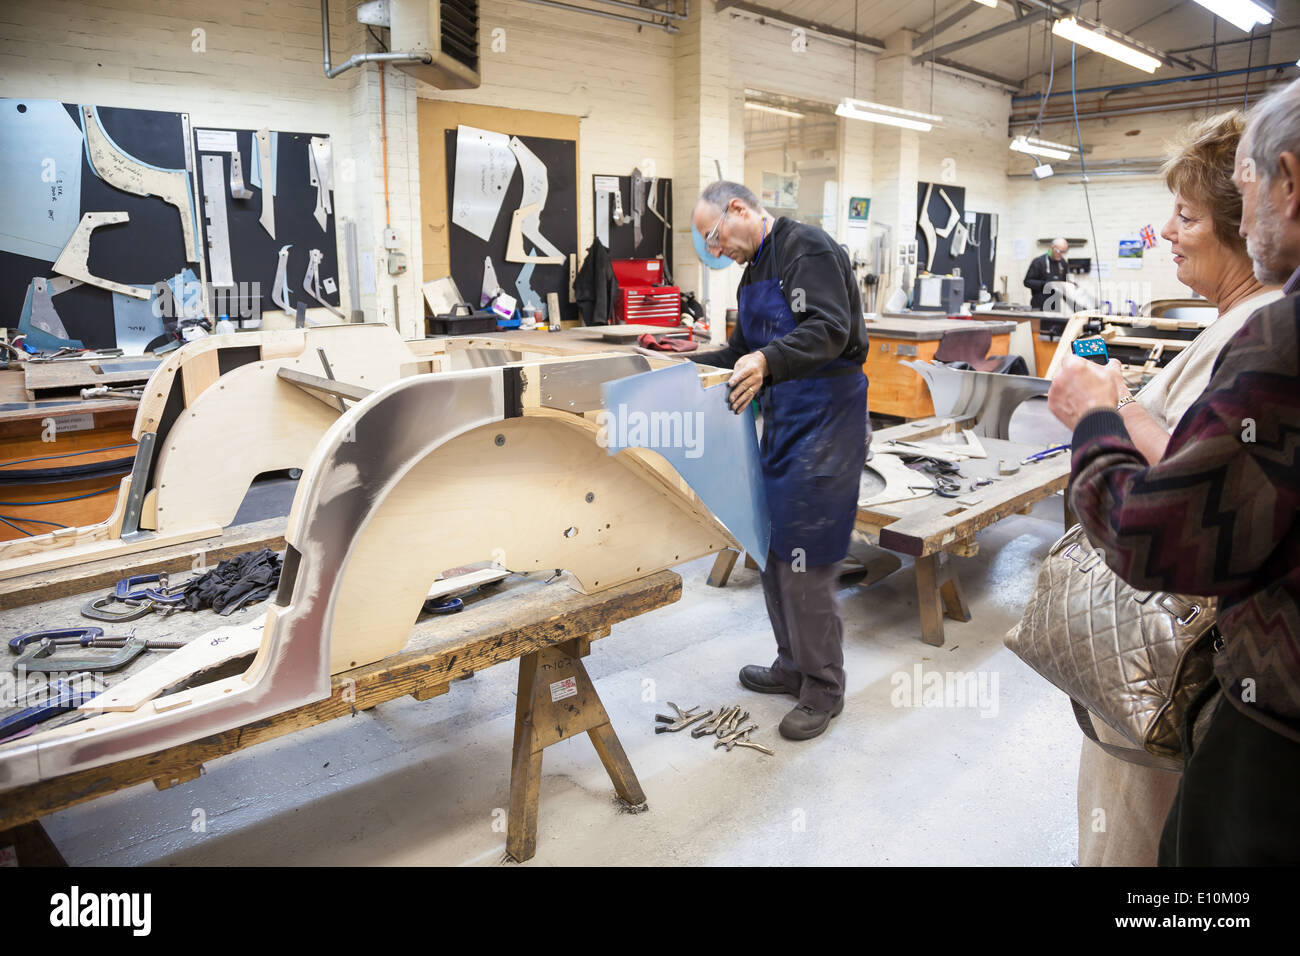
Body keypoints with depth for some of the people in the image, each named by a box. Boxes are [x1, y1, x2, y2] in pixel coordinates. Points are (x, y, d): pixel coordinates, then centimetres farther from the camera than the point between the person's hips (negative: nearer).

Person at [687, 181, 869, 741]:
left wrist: (768, 362, -38)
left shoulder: (807, 248, -10)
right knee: (776, 550, 13)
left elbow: (830, 330, -24)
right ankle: (793, 666, 28)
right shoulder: (755, 268, 19)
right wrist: (689, 365, 18)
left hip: (823, 422, -10)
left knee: (805, 558, -7)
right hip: (782, 422, 10)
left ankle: (823, 688, 9)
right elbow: (744, 350, 27)